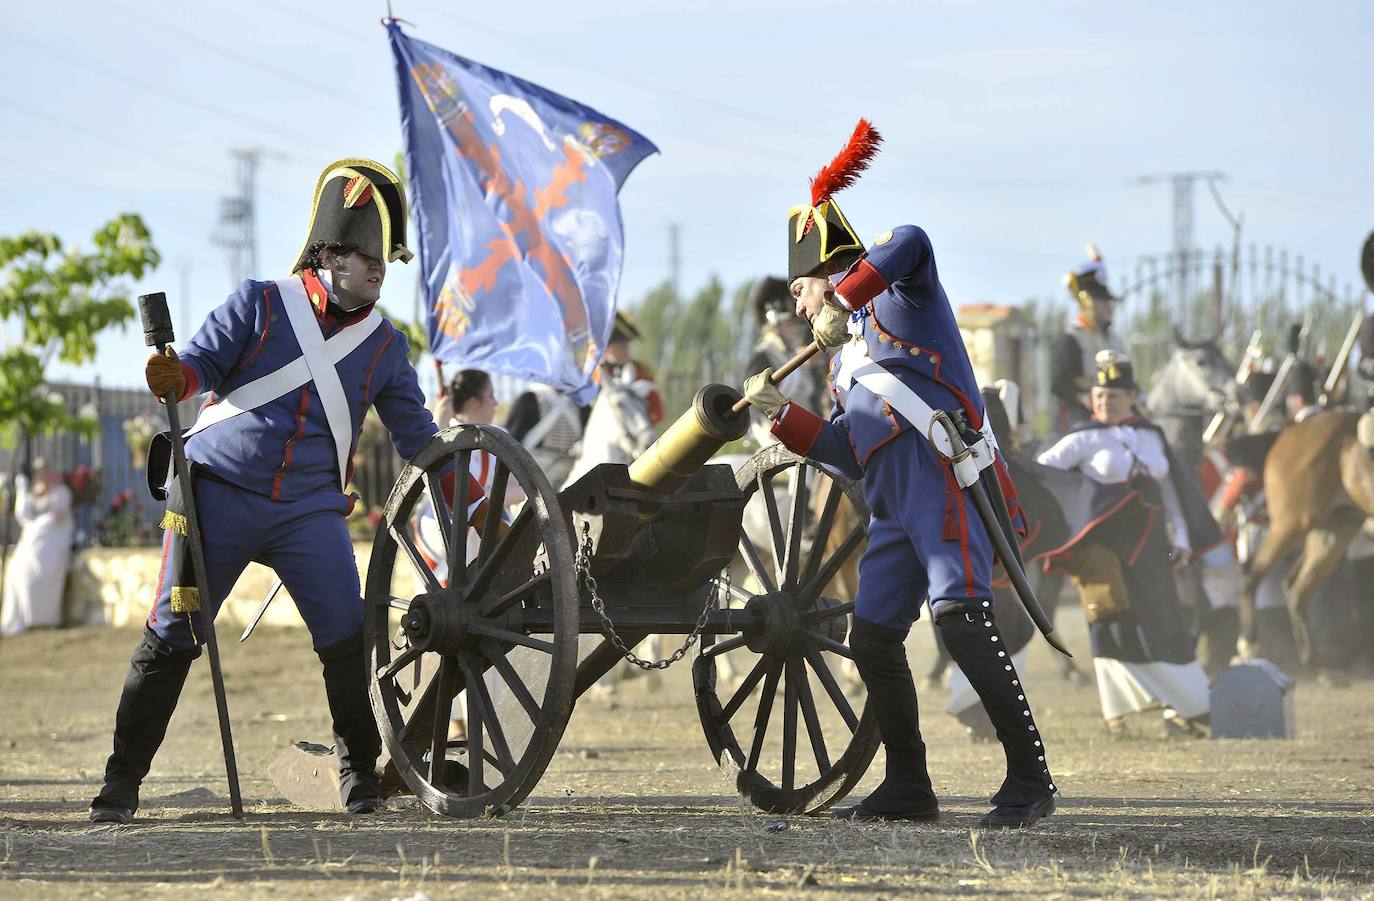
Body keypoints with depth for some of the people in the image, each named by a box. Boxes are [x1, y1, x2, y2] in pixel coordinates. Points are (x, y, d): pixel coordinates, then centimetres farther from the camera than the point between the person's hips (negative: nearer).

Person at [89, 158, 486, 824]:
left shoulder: (384, 346, 10)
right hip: (220, 490, -2)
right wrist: (175, 379, -29)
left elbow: (417, 437, 15)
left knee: (347, 638, -11)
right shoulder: (261, 305, 2)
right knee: (172, 635, -3)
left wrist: (474, 507, 11)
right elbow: (204, 362, -5)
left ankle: (359, 769, 9)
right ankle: (122, 780, 5)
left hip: (310, 511, 2)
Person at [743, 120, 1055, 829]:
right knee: (870, 638, 10)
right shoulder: (845, 357, 28)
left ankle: (1029, 777, -23)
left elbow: (908, 244, -20)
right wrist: (780, 413, 17)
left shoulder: (896, 293, 5)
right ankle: (908, 787, 19)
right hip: (893, 509, 10)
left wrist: (843, 300, -22)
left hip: (943, 481, -10)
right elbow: (847, 451, 24)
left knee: (961, 621, -22)